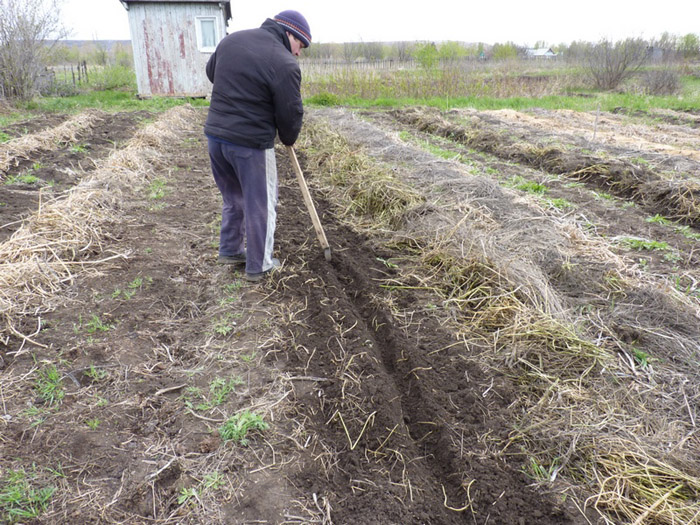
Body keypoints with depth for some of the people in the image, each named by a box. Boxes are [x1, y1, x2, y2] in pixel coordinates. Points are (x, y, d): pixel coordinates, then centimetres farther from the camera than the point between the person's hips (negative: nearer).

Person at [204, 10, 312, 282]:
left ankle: (229, 250, 37)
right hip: (251, 144, -7)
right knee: (261, 204, 8)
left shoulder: (232, 39, 8)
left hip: (214, 134, 7)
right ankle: (258, 266, 19)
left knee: (233, 197, 24)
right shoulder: (284, 64, -15)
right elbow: (290, 114, -9)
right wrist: (289, 139, 10)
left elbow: (211, 71, 23)